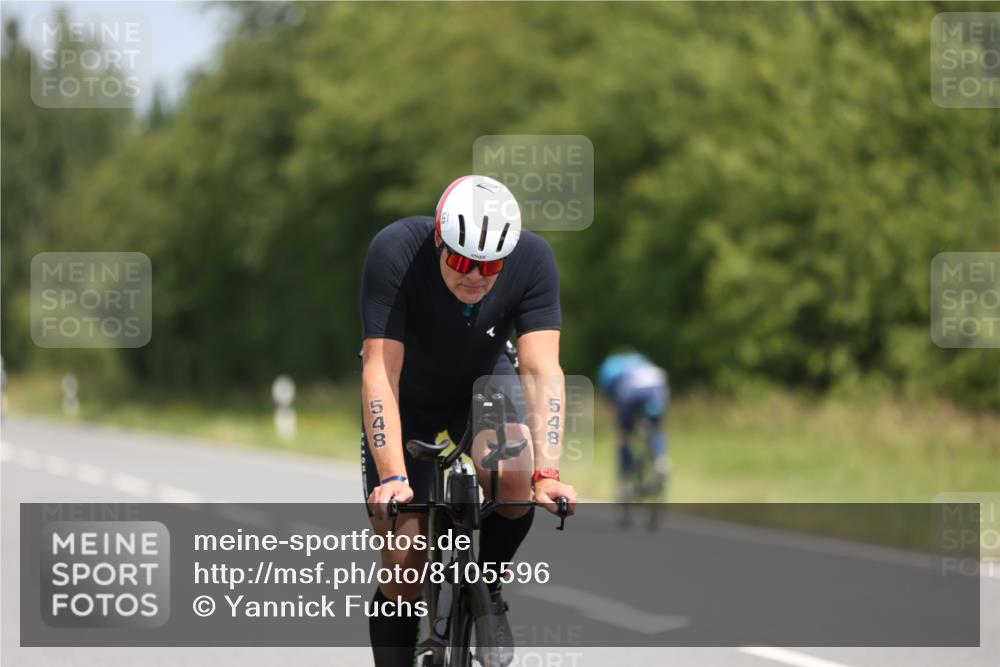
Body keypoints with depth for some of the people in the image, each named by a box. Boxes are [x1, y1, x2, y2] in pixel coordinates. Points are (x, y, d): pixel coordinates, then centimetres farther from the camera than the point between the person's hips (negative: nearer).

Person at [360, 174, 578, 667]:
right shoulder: (395, 252, -33)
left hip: (482, 383, 1)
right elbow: (380, 370, -36)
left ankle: (487, 590, -3)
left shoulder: (533, 259, -27)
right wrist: (392, 477, -45)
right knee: (403, 564, -8)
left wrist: (547, 473, -43)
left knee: (511, 474, -31)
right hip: (407, 400, -1)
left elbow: (541, 368, -32)